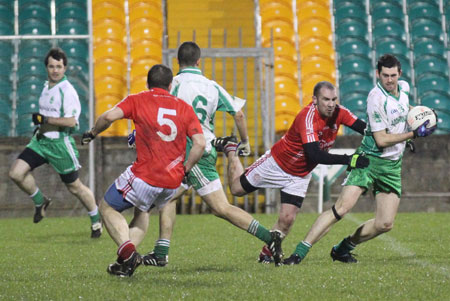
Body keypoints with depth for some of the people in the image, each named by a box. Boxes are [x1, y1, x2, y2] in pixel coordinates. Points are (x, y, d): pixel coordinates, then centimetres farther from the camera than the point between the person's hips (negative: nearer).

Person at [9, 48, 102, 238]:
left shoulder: (67, 91, -16)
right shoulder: (47, 87, 10)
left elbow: (71, 121, -25)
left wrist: (45, 120, -23)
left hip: (60, 143, -7)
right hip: (41, 140, 7)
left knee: (74, 186, 5)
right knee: (16, 173, -9)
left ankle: (96, 220, 27)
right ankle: (40, 202, 15)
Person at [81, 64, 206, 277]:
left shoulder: (138, 100, 2)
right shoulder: (184, 108, 11)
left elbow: (109, 116, -13)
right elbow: (200, 143, 2)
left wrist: (92, 133, 5)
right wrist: (184, 170, 13)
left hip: (145, 175, -5)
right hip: (173, 182, 5)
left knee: (108, 207, 14)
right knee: (142, 210, 31)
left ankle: (126, 249, -12)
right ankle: (128, 260, 14)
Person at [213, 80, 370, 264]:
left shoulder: (339, 113, -16)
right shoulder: (308, 117, -35)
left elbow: (363, 128, -13)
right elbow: (314, 155, -42)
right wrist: (347, 160, -47)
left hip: (300, 176, 5)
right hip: (277, 164, -5)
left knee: (287, 220, -6)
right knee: (237, 189, 13)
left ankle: (266, 254, 18)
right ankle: (230, 149, 39)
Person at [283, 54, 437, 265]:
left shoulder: (404, 88, 5)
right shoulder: (376, 98, -18)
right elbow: (381, 140, -19)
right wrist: (414, 134, -16)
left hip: (393, 166, 7)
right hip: (369, 159, -7)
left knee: (385, 224, -3)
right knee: (342, 207, -21)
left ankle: (343, 248, 19)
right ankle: (300, 252, -20)